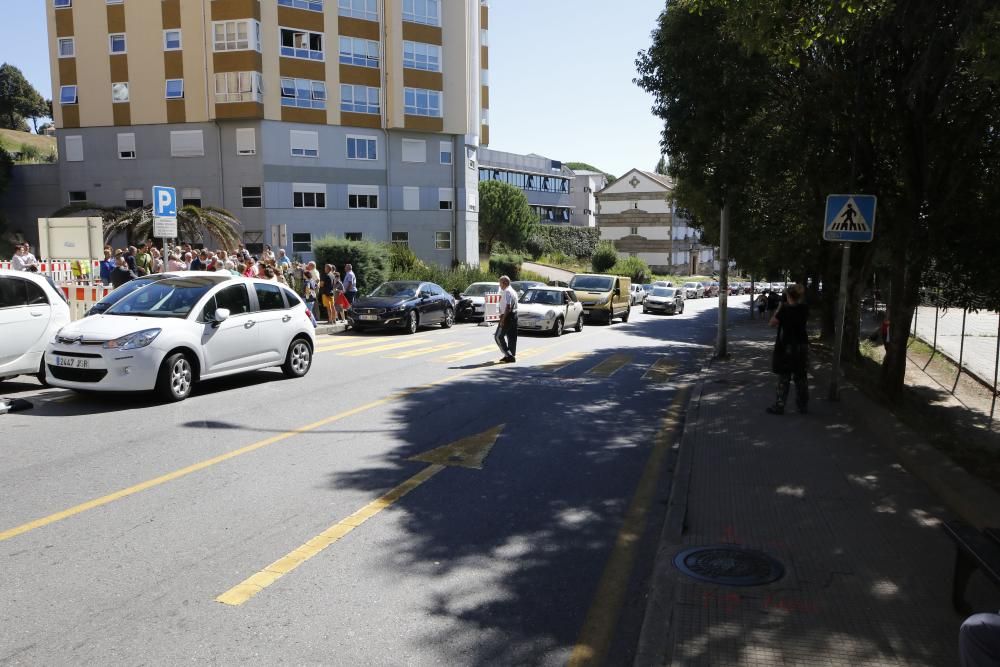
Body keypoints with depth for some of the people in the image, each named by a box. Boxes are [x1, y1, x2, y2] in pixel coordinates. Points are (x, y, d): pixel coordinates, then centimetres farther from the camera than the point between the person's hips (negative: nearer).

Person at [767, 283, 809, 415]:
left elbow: (772, 323, -9)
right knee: (801, 376, 14)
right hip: (802, 346, 5)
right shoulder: (804, 309, -3)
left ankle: (779, 406, 6)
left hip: (786, 346, -5)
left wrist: (779, 308, -3)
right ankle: (803, 406, 22)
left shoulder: (785, 310, -17)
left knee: (784, 378, 3)